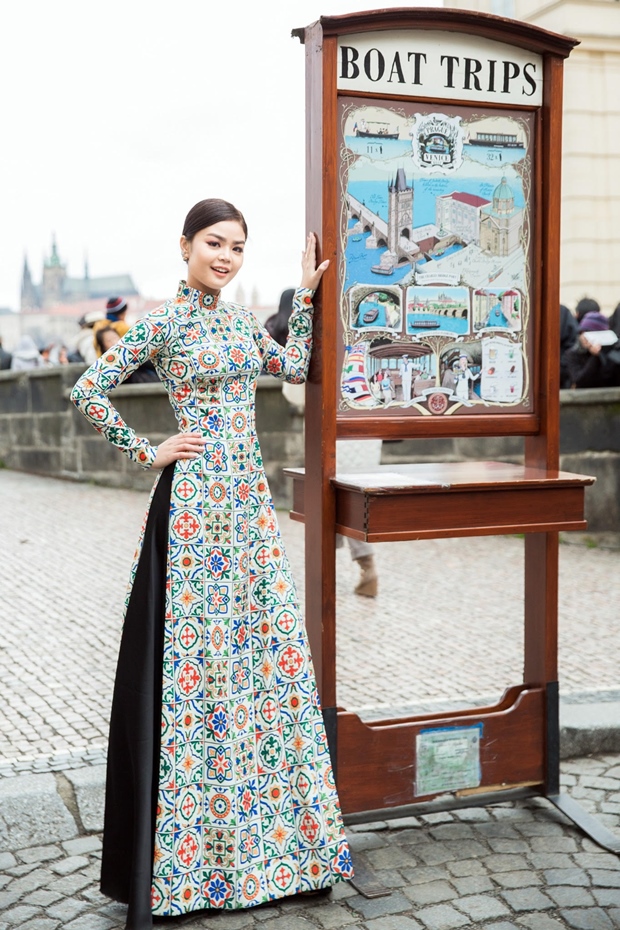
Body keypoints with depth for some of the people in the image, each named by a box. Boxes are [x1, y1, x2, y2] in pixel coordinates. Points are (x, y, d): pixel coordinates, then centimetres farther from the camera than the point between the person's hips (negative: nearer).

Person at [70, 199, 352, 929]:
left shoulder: (241, 320, 12)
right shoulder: (162, 323, -7)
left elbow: (295, 368, 22)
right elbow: (88, 391, -10)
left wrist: (306, 295, 18)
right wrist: (146, 452, -9)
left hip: (249, 493, 7)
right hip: (194, 496, -7)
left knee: (265, 640, 9)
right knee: (195, 646, -1)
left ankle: (249, 831, 24)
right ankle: (189, 841, 14)